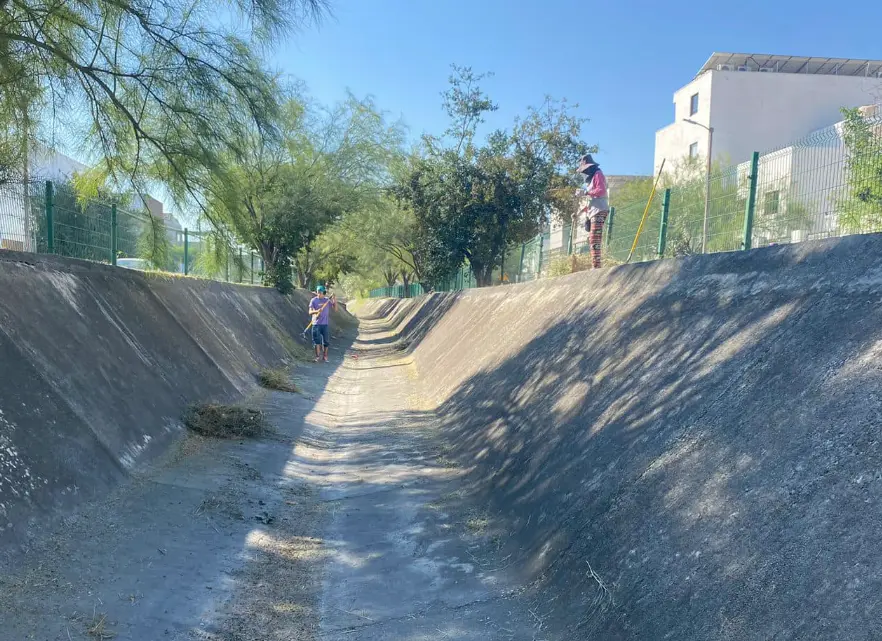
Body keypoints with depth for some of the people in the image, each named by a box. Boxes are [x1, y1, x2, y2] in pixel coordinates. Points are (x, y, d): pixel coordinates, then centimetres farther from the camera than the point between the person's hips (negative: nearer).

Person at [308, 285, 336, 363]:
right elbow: (310, 312, -5)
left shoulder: (327, 300, 7)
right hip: (316, 323, -2)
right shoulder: (313, 300, -1)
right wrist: (317, 311, -25)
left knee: (326, 340, 5)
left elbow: (335, 308, 7)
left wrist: (335, 301, -8)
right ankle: (318, 356, 3)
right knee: (317, 340, -4)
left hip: (325, 323, 2)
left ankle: (325, 356, 16)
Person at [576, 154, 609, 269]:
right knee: (591, 239, 8)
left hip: (599, 211, -10)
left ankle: (596, 266, -21)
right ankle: (595, 265, 8)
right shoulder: (590, 177, 23)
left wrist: (586, 192, -18)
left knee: (594, 239, -17)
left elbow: (602, 190, -18)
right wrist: (582, 210, 19)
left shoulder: (598, 174, -4)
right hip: (592, 211, 10)